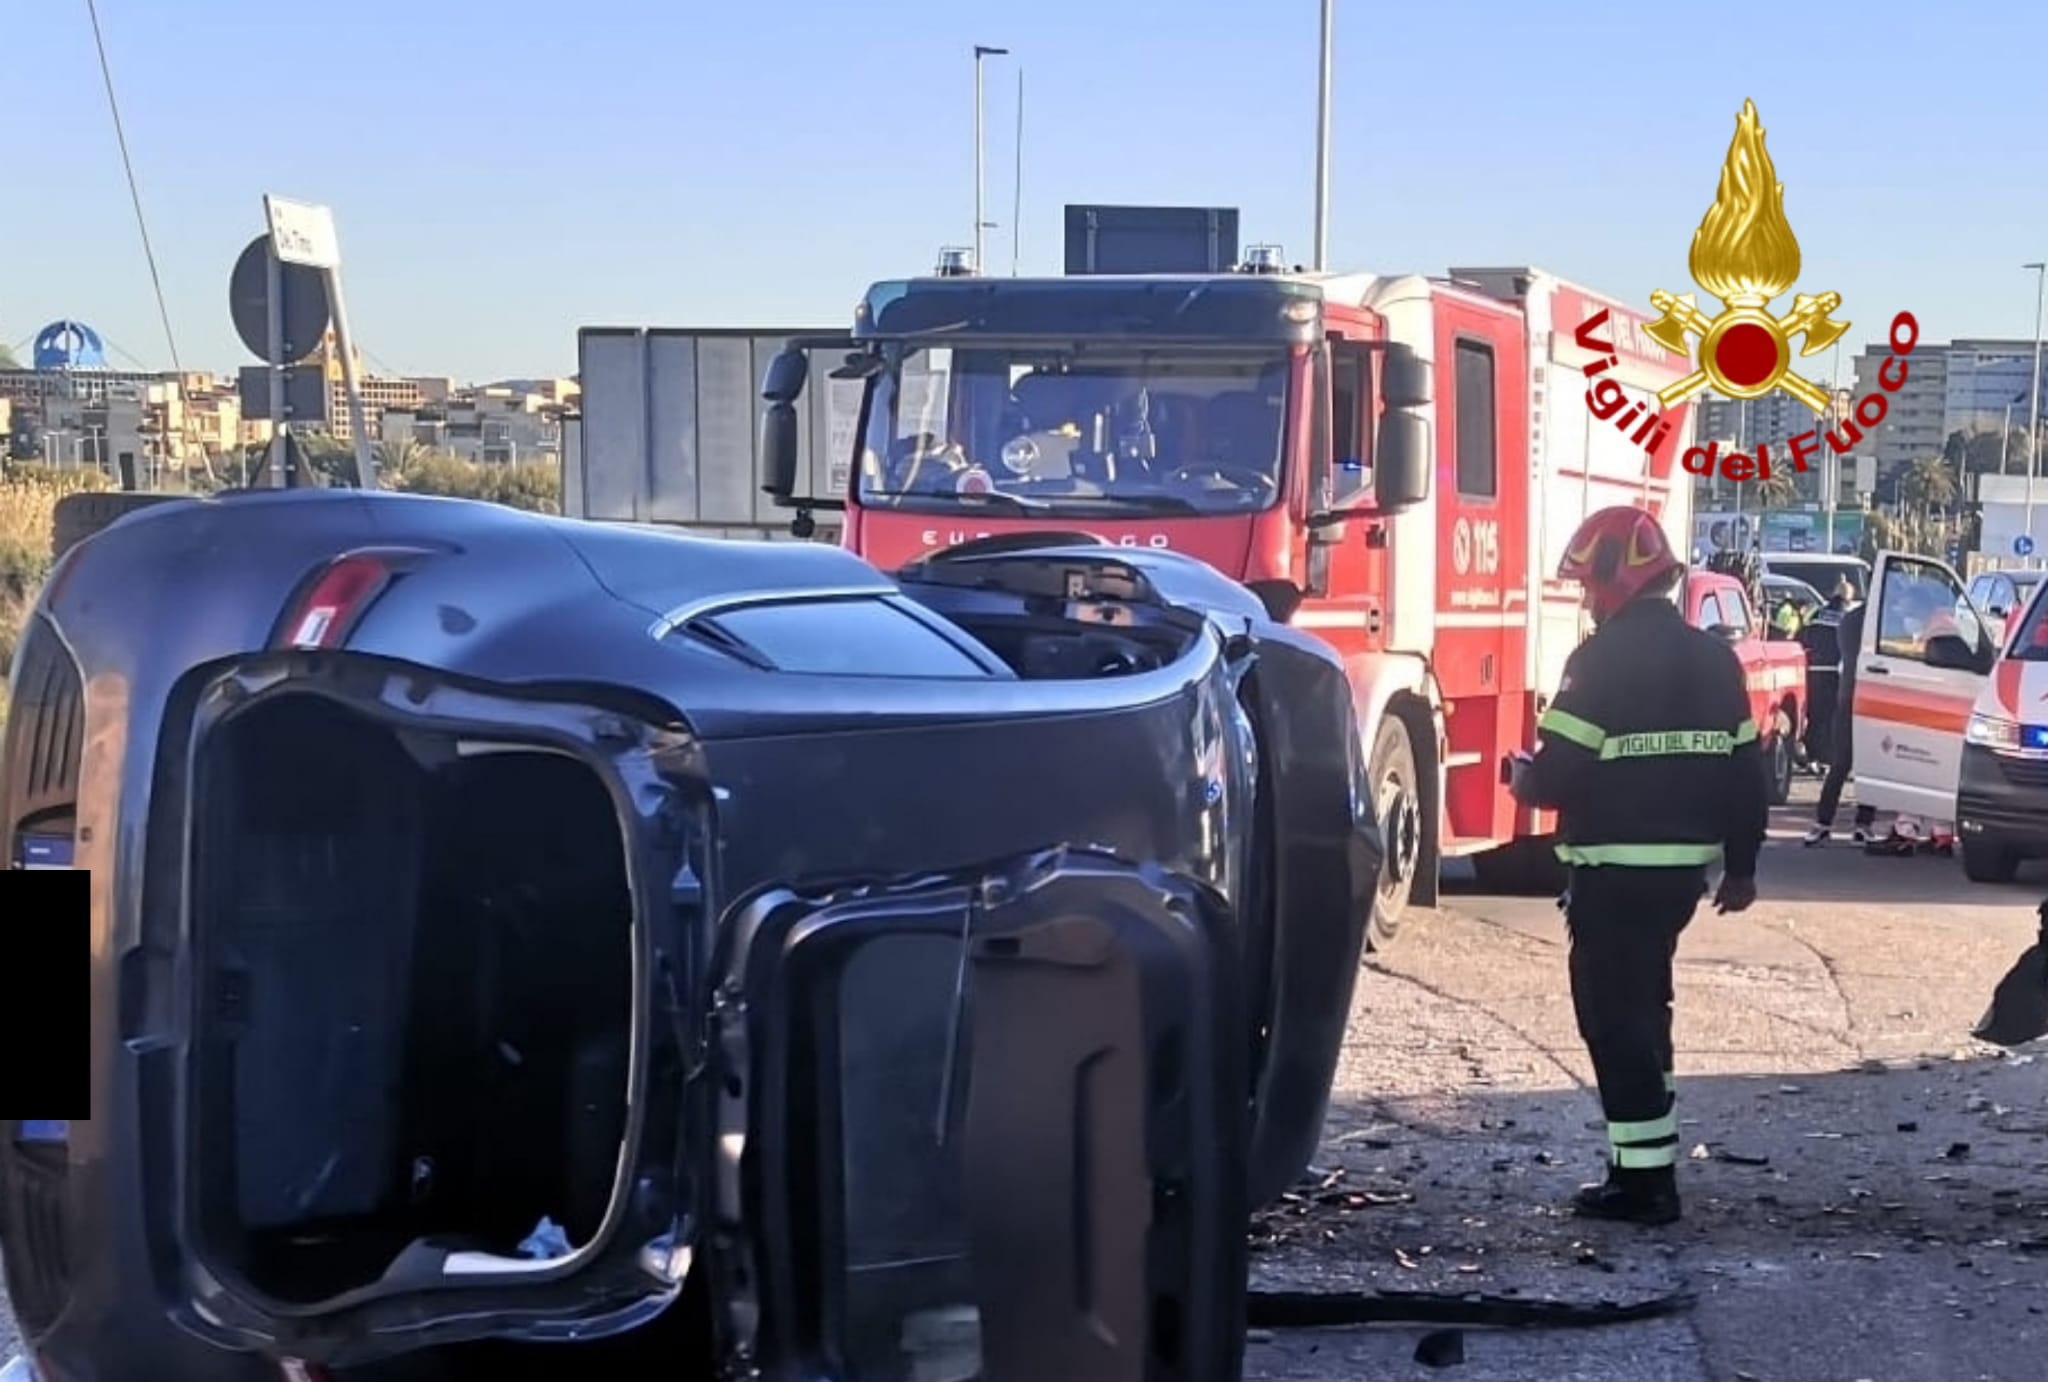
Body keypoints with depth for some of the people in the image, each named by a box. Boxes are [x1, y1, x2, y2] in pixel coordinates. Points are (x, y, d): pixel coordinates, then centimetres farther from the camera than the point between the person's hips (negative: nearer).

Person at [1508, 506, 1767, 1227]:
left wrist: (1524, 777, 4)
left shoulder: (1602, 659, -14)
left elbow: (1561, 773, -18)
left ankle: (1644, 1176, -2)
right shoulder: (1713, 658, 10)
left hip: (1614, 868, -8)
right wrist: (1740, 866, 21)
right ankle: (1647, 1155, 28)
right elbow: (1744, 773, 12)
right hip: (1684, 865, 8)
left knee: (1614, 1013, -2)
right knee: (1643, 1003, 21)